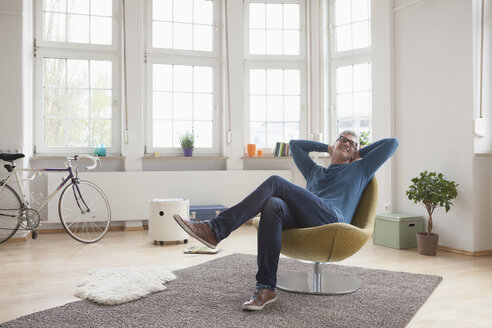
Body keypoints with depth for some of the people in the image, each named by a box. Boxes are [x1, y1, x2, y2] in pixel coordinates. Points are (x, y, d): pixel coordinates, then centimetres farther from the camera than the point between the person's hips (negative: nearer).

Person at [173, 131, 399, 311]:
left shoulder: (359, 169, 29)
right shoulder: (314, 171, 40)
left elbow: (392, 143, 29)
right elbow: (294, 144, 49)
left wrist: (360, 152, 38)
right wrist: (328, 148, 49)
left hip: (332, 218, -4)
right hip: (304, 222, 4)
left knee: (275, 183, -22)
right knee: (272, 206, -33)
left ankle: (215, 230, -27)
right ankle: (266, 288, -37)